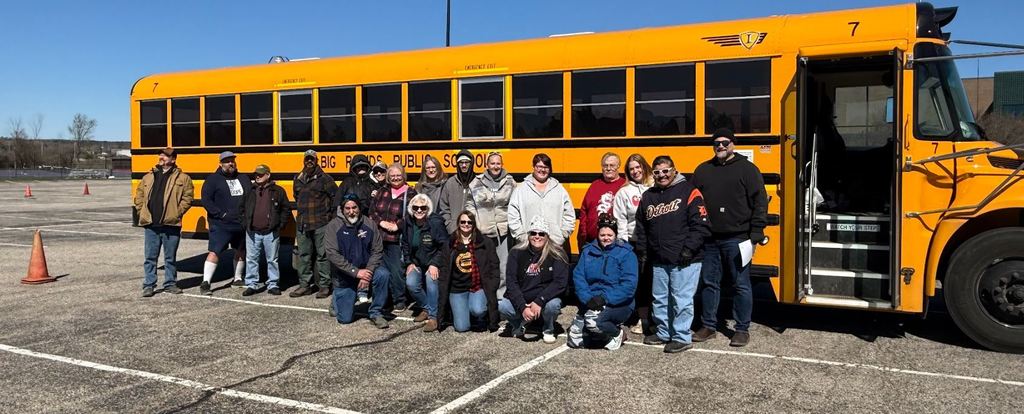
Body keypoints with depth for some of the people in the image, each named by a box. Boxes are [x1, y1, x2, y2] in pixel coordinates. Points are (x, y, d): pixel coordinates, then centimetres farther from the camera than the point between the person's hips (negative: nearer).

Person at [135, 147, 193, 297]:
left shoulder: (182, 178, 1)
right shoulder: (148, 177, 12)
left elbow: (187, 198, -3)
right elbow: (139, 196, 17)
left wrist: (177, 213, -9)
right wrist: (142, 212, 5)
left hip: (171, 225, -2)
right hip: (151, 225, 2)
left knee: (170, 257, 8)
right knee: (150, 257, 5)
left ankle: (170, 284, 19)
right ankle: (148, 285, 12)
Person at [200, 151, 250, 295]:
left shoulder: (243, 179, 11)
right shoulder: (213, 179, -3)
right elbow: (206, 200, -9)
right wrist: (220, 213, -16)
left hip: (242, 224, 6)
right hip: (221, 225, -5)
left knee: (241, 251, 16)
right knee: (214, 252, -10)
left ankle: (237, 279, 32)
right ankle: (205, 283, -7)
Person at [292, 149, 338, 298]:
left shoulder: (324, 178, -4)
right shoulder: (298, 179, 13)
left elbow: (336, 195, -4)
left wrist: (330, 213, -3)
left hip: (320, 224, -5)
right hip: (302, 224, 5)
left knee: (322, 255, 0)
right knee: (303, 255, 9)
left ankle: (324, 286, 7)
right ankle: (304, 285, 18)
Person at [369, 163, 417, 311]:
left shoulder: (410, 193, 1)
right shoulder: (382, 192, 15)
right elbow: (372, 212, 12)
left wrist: (398, 226, -14)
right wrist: (381, 222, -5)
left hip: (397, 239, -4)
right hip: (379, 238, 4)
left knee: (397, 271, -5)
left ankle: (400, 300, 8)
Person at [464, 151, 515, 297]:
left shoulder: (510, 182, 6)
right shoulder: (477, 182, 3)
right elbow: (470, 204, 5)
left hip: (504, 231, 0)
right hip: (483, 232, 0)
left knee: (504, 266, 1)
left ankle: (501, 296, 11)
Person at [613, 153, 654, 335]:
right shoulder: (624, 192, 8)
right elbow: (620, 220, 5)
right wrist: (624, 242, -2)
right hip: (634, 243, 1)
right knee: (639, 281, 3)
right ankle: (643, 319, 12)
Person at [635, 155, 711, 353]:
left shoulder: (689, 192, -6)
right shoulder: (648, 196, 13)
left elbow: (701, 225, -11)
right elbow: (641, 227, 19)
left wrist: (689, 248, -17)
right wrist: (642, 251, 11)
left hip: (684, 261, -6)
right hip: (659, 261, 6)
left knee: (682, 300, -2)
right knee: (660, 299, 15)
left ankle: (682, 338, 10)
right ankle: (664, 333, 29)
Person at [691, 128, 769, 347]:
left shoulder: (747, 169, -1)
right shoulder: (703, 170, 11)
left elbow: (759, 202, -4)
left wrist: (755, 234, -10)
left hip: (736, 239, -4)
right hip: (709, 239, 4)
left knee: (741, 285, 4)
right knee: (709, 283, 11)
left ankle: (742, 329, 15)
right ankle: (709, 326, 23)